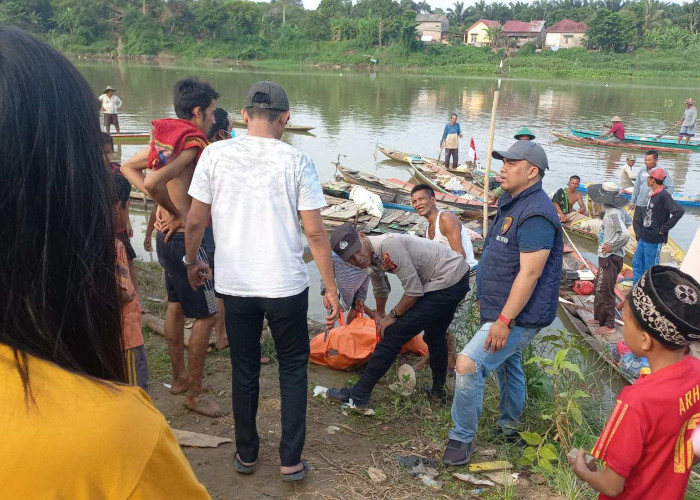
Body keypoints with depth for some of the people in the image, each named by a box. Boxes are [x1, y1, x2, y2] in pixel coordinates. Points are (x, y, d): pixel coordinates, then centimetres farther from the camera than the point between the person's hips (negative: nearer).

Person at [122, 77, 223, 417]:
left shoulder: (165, 139, 6)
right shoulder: (192, 145, -20)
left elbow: (128, 167, 13)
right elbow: (152, 183, -32)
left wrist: (165, 208, 5)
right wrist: (177, 214, -15)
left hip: (167, 237, 10)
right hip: (184, 239, -10)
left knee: (176, 305, 20)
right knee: (207, 315, 0)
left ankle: (179, 377, 35)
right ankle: (194, 395, 10)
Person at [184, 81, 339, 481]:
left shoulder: (216, 155, -4)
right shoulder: (297, 162, -9)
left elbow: (195, 222, -1)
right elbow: (315, 232, -10)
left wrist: (194, 262, 17)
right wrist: (331, 288, -1)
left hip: (235, 284, 2)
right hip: (286, 285, -2)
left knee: (244, 369, 18)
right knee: (293, 367, 16)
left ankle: (246, 454, 32)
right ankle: (291, 460, 20)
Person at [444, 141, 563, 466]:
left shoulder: (535, 214, -23)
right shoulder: (512, 204, 11)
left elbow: (529, 273, -28)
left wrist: (504, 320, -28)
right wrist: (488, 304, 22)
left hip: (518, 317, -11)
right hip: (502, 310, 11)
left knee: (469, 365, -17)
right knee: (507, 364, 26)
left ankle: (462, 439, -1)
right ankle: (510, 425, 47)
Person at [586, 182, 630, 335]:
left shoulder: (614, 214, -21)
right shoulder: (610, 211, 9)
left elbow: (625, 235, -30)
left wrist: (611, 247, -21)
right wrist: (604, 241, 8)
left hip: (610, 258, -10)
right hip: (605, 257, 10)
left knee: (604, 291, -3)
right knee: (599, 288, 21)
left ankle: (609, 325, 7)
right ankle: (599, 317, 35)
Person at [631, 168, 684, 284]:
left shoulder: (663, 196, -19)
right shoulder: (653, 194, 8)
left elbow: (679, 211, -30)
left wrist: (663, 229, -23)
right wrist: (640, 233, 15)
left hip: (654, 240, -9)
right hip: (644, 238, 9)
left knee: (650, 270, 2)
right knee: (637, 264, 17)